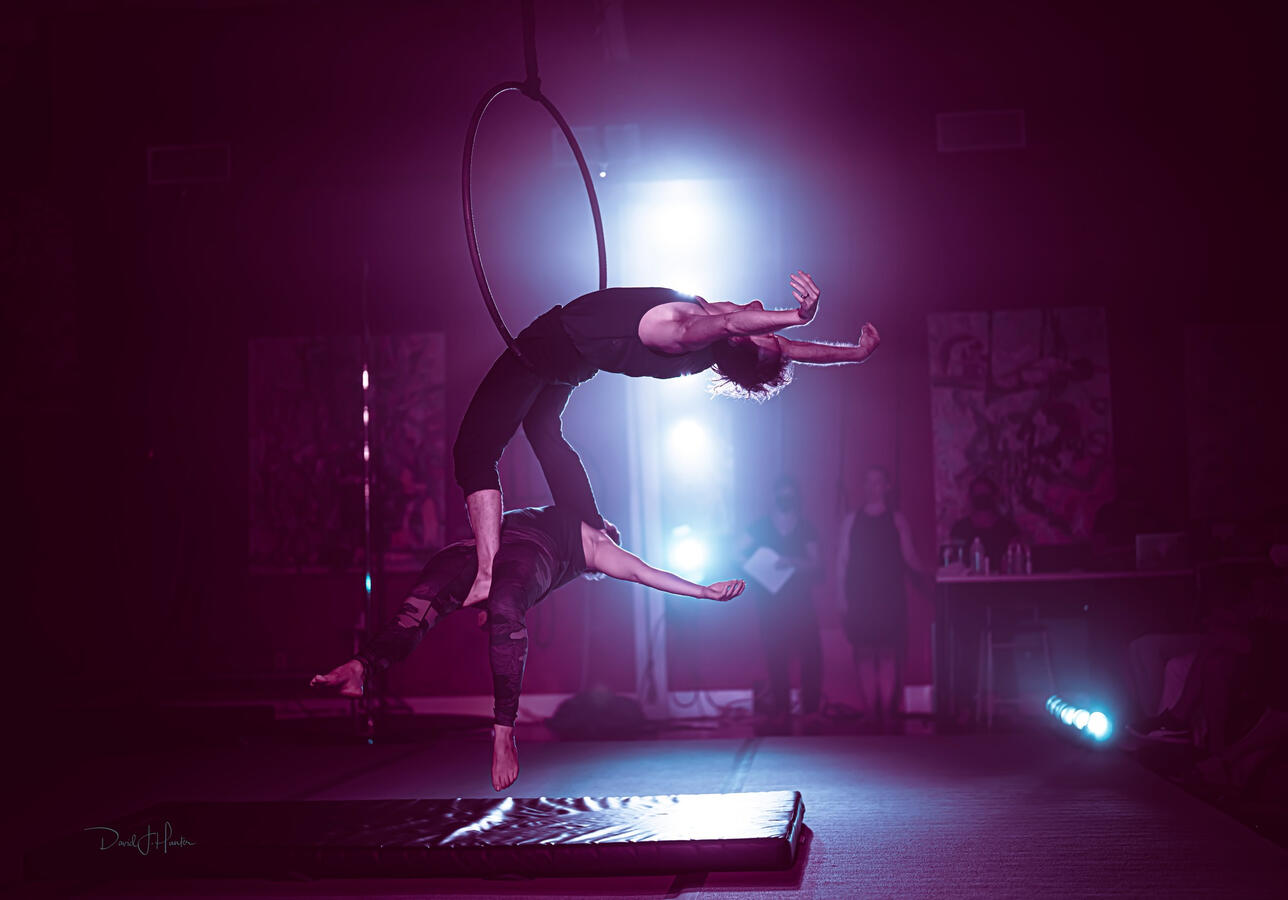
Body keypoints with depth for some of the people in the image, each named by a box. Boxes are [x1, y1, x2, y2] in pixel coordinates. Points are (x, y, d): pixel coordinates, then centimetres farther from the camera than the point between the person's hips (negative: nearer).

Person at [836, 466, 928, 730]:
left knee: (888, 654, -5)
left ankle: (886, 712, -2)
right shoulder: (851, 520, 10)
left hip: (890, 598, -1)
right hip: (859, 598, 1)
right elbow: (841, 562, 8)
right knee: (864, 655, -2)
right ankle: (871, 713, 2)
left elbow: (909, 557, 5)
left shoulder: (897, 519, 7)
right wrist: (843, 598, 2)